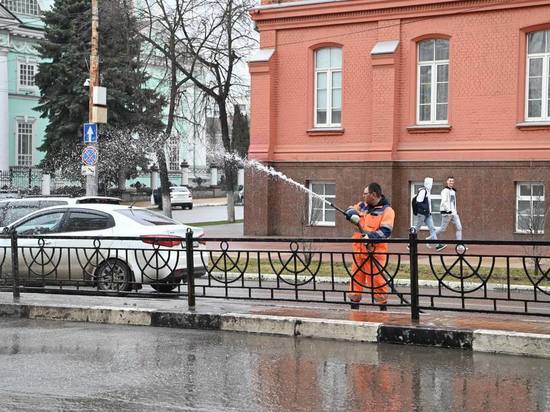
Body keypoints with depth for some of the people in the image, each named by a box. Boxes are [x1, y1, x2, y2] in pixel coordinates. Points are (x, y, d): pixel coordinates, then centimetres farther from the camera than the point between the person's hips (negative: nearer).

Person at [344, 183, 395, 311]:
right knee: (356, 276, 11)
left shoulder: (387, 210, -8)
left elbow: (386, 231, -16)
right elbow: (350, 210, 19)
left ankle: (382, 305, 3)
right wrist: (353, 215, -4)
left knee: (377, 278, -8)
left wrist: (370, 236, -27)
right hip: (359, 248, 7)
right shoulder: (363, 205, 13)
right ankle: (354, 304, 20)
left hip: (375, 250, -7)